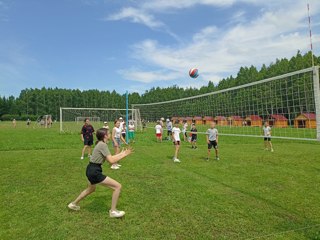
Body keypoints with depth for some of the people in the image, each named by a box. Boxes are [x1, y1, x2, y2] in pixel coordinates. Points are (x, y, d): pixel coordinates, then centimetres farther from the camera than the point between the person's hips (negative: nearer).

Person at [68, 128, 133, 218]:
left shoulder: (100, 144, 11)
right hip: (94, 172, -11)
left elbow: (109, 157, 14)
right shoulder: (103, 145, -18)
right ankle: (113, 211, 5)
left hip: (91, 170, 11)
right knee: (118, 186, -8)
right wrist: (124, 155, -15)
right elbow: (111, 161, -23)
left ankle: (73, 204, 53)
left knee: (91, 189, 38)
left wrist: (121, 153, 13)